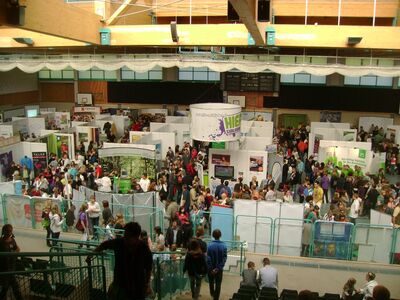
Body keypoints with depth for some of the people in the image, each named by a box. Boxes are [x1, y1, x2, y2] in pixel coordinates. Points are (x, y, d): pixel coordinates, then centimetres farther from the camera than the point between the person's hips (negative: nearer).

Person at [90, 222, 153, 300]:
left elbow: (148, 268, -5)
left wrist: (147, 284, -3)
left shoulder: (144, 249, -19)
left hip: (138, 285, -1)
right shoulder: (119, 242, -16)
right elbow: (104, 245, 4)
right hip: (120, 283, 2)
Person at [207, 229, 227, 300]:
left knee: (211, 281, 26)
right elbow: (224, 258, -14)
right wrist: (218, 268, -11)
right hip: (220, 269, 0)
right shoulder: (224, 246, -13)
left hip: (211, 268, 1)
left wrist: (211, 269, -10)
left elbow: (208, 258, -17)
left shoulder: (210, 245, -18)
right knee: (218, 284, 12)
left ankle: (212, 293, 47)